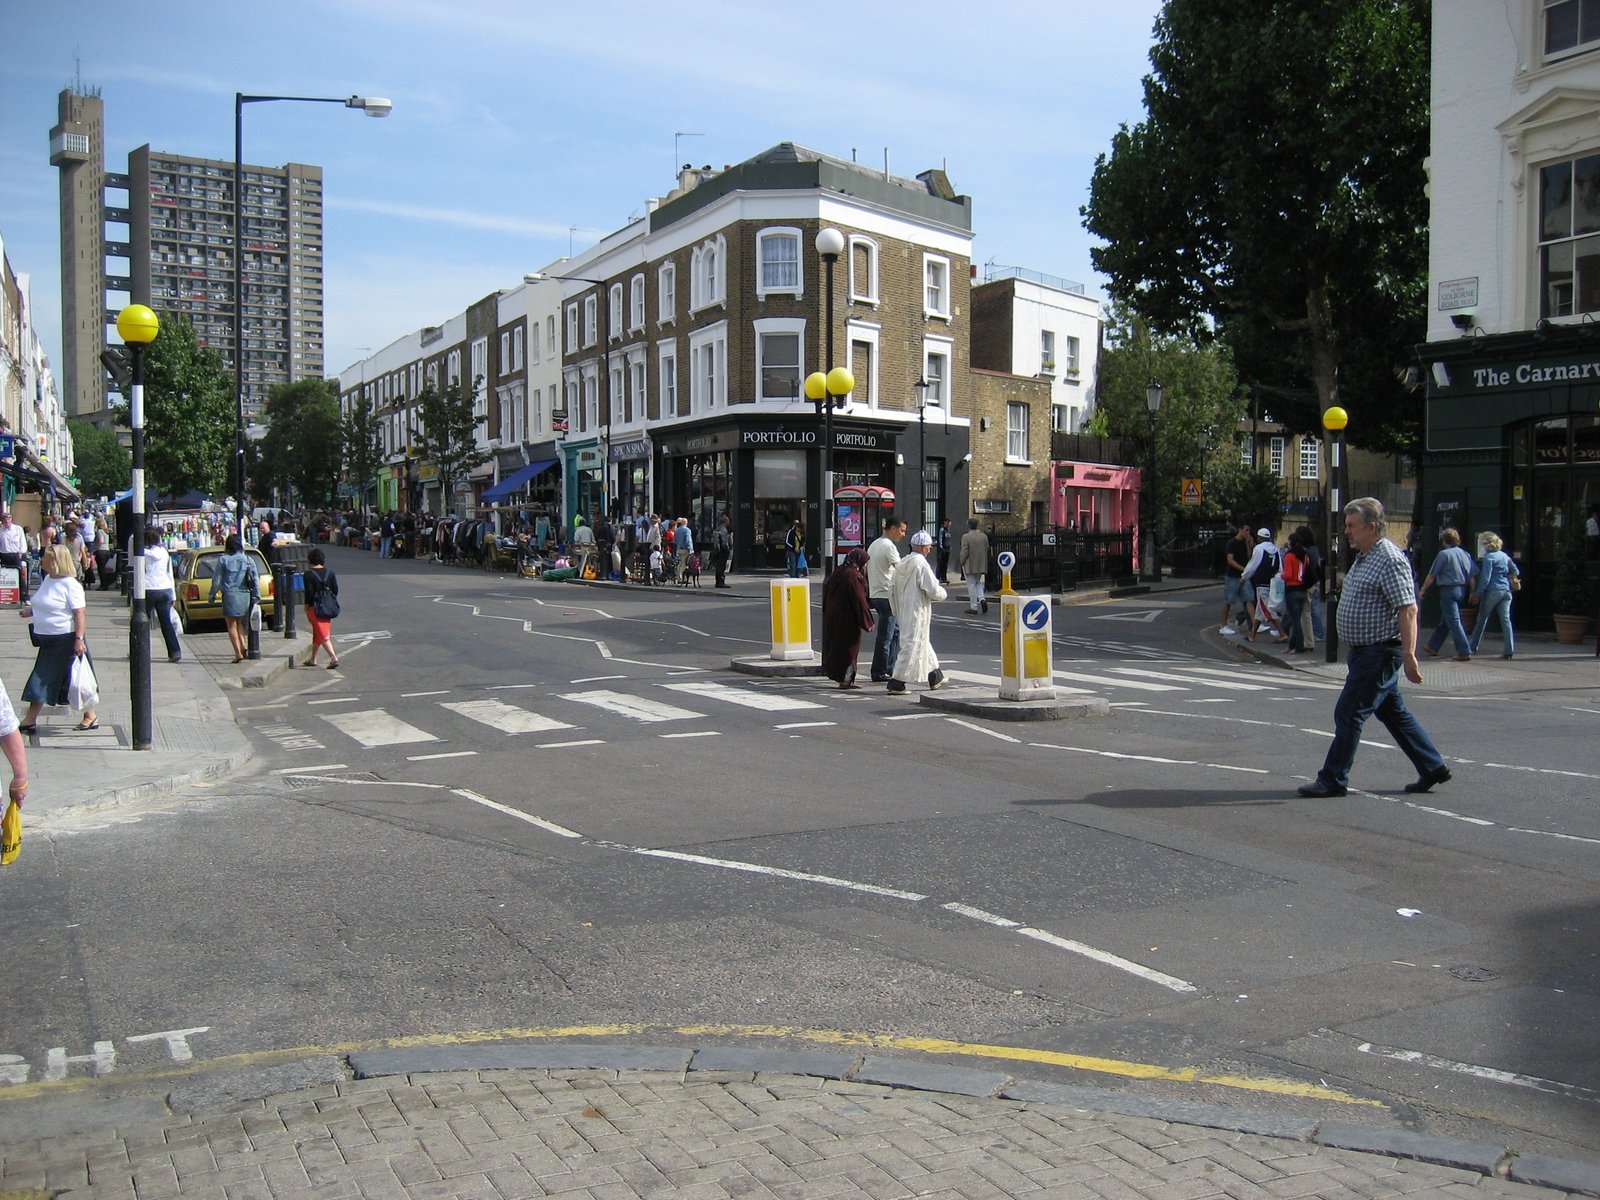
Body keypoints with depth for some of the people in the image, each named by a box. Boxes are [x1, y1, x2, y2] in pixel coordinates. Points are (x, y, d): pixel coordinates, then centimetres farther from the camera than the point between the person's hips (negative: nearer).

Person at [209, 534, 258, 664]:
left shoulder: (223, 559, -5)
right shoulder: (247, 559, 3)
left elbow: (216, 579, -2)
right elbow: (255, 579, 3)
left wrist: (213, 594, 9)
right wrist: (255, 597, 9)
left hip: (230, 595, -3)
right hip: (245, 595, 3)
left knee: (232, 625, 3)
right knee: (239, 623, 21)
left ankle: (238, 653, -5)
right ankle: (243, 646, 4)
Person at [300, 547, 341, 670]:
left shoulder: (308, 574, -9)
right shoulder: (330, 573, 5)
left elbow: (309, 592, -13)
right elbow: (335, 590, 4)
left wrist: (306, 607, -2)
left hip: (315, 607, -6)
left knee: (323, 634, -8)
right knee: (317, 633, 20)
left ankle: (334, 658, -23)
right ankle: (312, 659, 31)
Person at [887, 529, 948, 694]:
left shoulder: (902, 564, 6)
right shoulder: (921, 565, -18)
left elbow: (892, 588, 11)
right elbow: (933, 591, -18)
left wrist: (896, 611, 19)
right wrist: (943, 593, 4)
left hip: (903, 611, 9)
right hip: (918, 612, -9)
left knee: (924, 643, 21)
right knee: (912, 645, -4)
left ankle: (936, 678, 33)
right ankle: (896, 683, -6)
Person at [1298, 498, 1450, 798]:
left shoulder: (1390, 560, -18)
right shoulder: (1364, 557, 13)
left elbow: (1408, 610, -23)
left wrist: (1409, 655, -28)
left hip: (1380, 652, -10)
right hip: (1366, 651, 10)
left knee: (1349, 712, -6)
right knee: (1393, 712, 16)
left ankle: (1333, 779, 1)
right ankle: (1432, 768, 26)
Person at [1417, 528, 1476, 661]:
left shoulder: (1443, 554, -11)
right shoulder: (1466, 554, 8)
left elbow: (1432, 575, -7)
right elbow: (1472, 575, 8)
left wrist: (1423, 590, 4)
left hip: (1448, 590, -7)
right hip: (1462, 590, 7)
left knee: (1454, 621, -5)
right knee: (1444, 621, 17)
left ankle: (1464, 652, -9)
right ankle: (1433, 647, 28)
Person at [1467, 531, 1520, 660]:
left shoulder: (1488, 557, -10)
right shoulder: (1504, 555, 10)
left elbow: (1485, 578, -15)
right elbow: (1515, 571, 14)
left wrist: (1477, 593, -10)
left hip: (1492, 591, -6)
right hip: (1506, 591, 6)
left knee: (1482, 619, 7)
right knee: (1506, 619, 1)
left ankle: (1473, 647, 17)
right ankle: (1509, 649, -6)